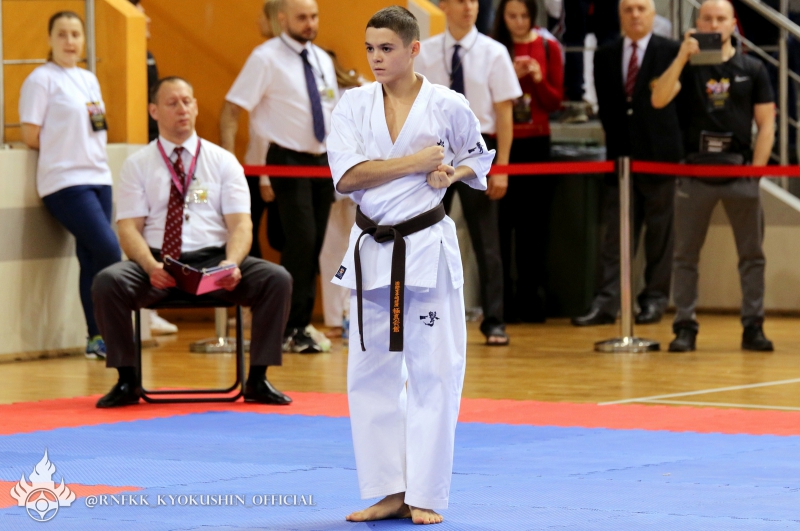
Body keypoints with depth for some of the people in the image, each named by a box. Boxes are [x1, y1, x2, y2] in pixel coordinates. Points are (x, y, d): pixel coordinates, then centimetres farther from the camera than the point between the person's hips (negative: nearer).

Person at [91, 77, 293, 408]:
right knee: (107, 282, -31)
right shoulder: (137, 165, 9)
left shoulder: (222, 161, 11)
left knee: (277, 279, -25)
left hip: (213, 260, 1)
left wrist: (231, 263, -21)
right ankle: (127, 381, -14)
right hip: (156, 263, -1)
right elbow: (129, 228, 0)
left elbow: (240, 223, 1)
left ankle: (257, 380, -12)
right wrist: (151, 266, -22)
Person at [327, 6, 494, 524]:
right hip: (372, 252, 3)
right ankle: (390, 492, 16)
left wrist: (451, 174, -8)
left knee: (433, 373, -2)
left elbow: (479, 157, 13)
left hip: (428, 250, -3)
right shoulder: (354, 104, 0)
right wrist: (415, 162, -16)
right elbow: (347, 176, -11)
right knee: (371, 373, 6)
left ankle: (426, 496, 5)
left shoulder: (447, 106, -4)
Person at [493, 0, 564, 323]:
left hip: (535, 142, 1)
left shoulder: (548, 48, 6)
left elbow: (555, 102, 7)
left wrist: (539, 79, -11)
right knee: (500, 222, -4)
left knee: (533, 223, 2)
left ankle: (530, 298, 6)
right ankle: (502, 300, 0)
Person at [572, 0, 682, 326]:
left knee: (659, 232, 3)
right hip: (620, 154, 3)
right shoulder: (605, 56, 10)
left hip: (659, 153, -3)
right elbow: (605, 105, 14)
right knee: (615, 232, -2)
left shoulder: (672, 52, -1)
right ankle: (607, 302, -6)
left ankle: (655, 299, 9)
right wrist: (616, 142, 8)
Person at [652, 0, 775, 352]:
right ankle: (684, 326, 6)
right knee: (686, 254, 1)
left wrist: (756, 169, -5)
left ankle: (753, 326, 8)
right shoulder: (687, 67, 6)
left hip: (740, 171, 0)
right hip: (695, 171, 0)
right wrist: (683, 56, -20)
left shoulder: (752, 70, 8)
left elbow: (766, 123, 6)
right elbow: (658, 100, -12)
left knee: (751, 254, 2)